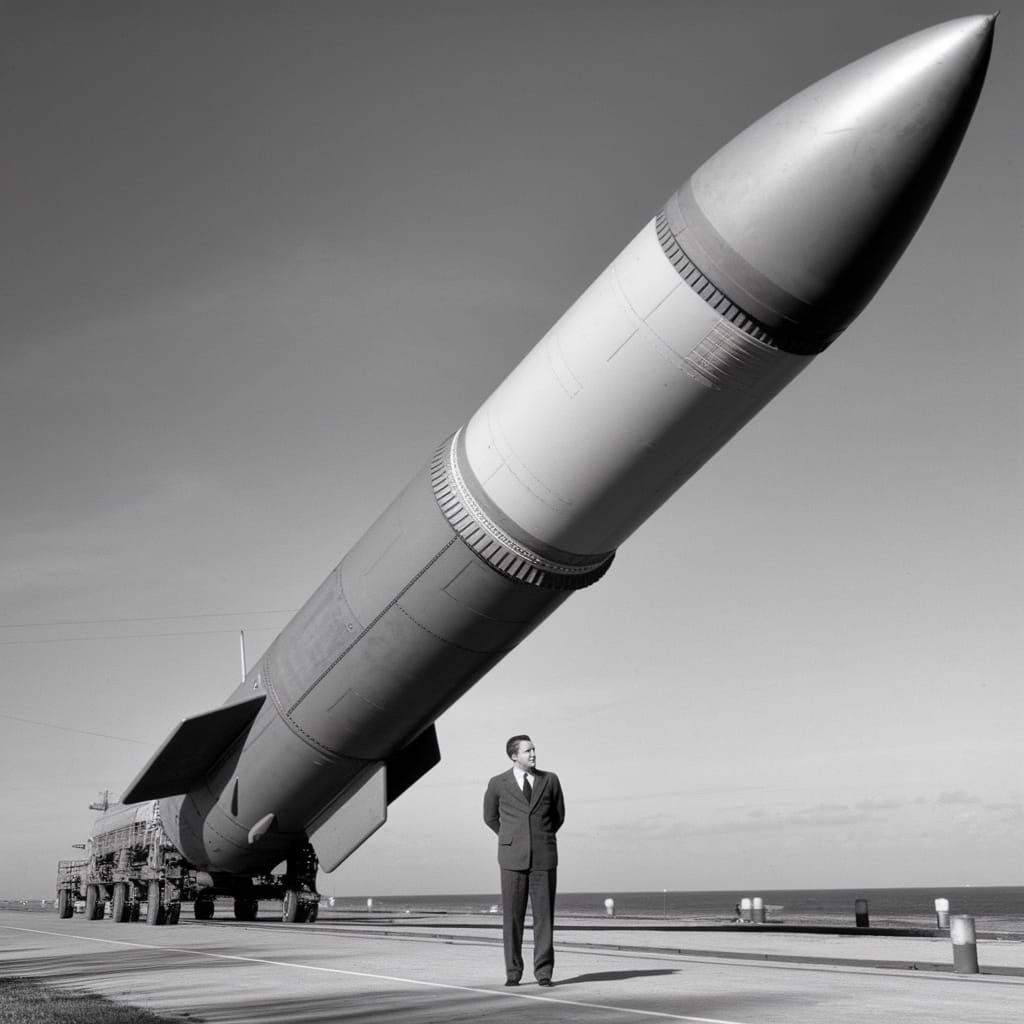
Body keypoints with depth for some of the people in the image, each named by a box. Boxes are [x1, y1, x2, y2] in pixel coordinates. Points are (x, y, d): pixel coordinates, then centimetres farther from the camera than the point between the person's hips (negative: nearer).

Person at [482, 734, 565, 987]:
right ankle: (513, 972, 11)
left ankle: (544, 972, 7)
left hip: (544, 858, 1)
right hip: (513, 859, -1)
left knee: (544, 916, 0)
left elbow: (558, 815, 18)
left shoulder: (550, 780, 4)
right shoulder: (498, 784, 1)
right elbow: (490, 818, 18)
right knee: (512, 916, 1)